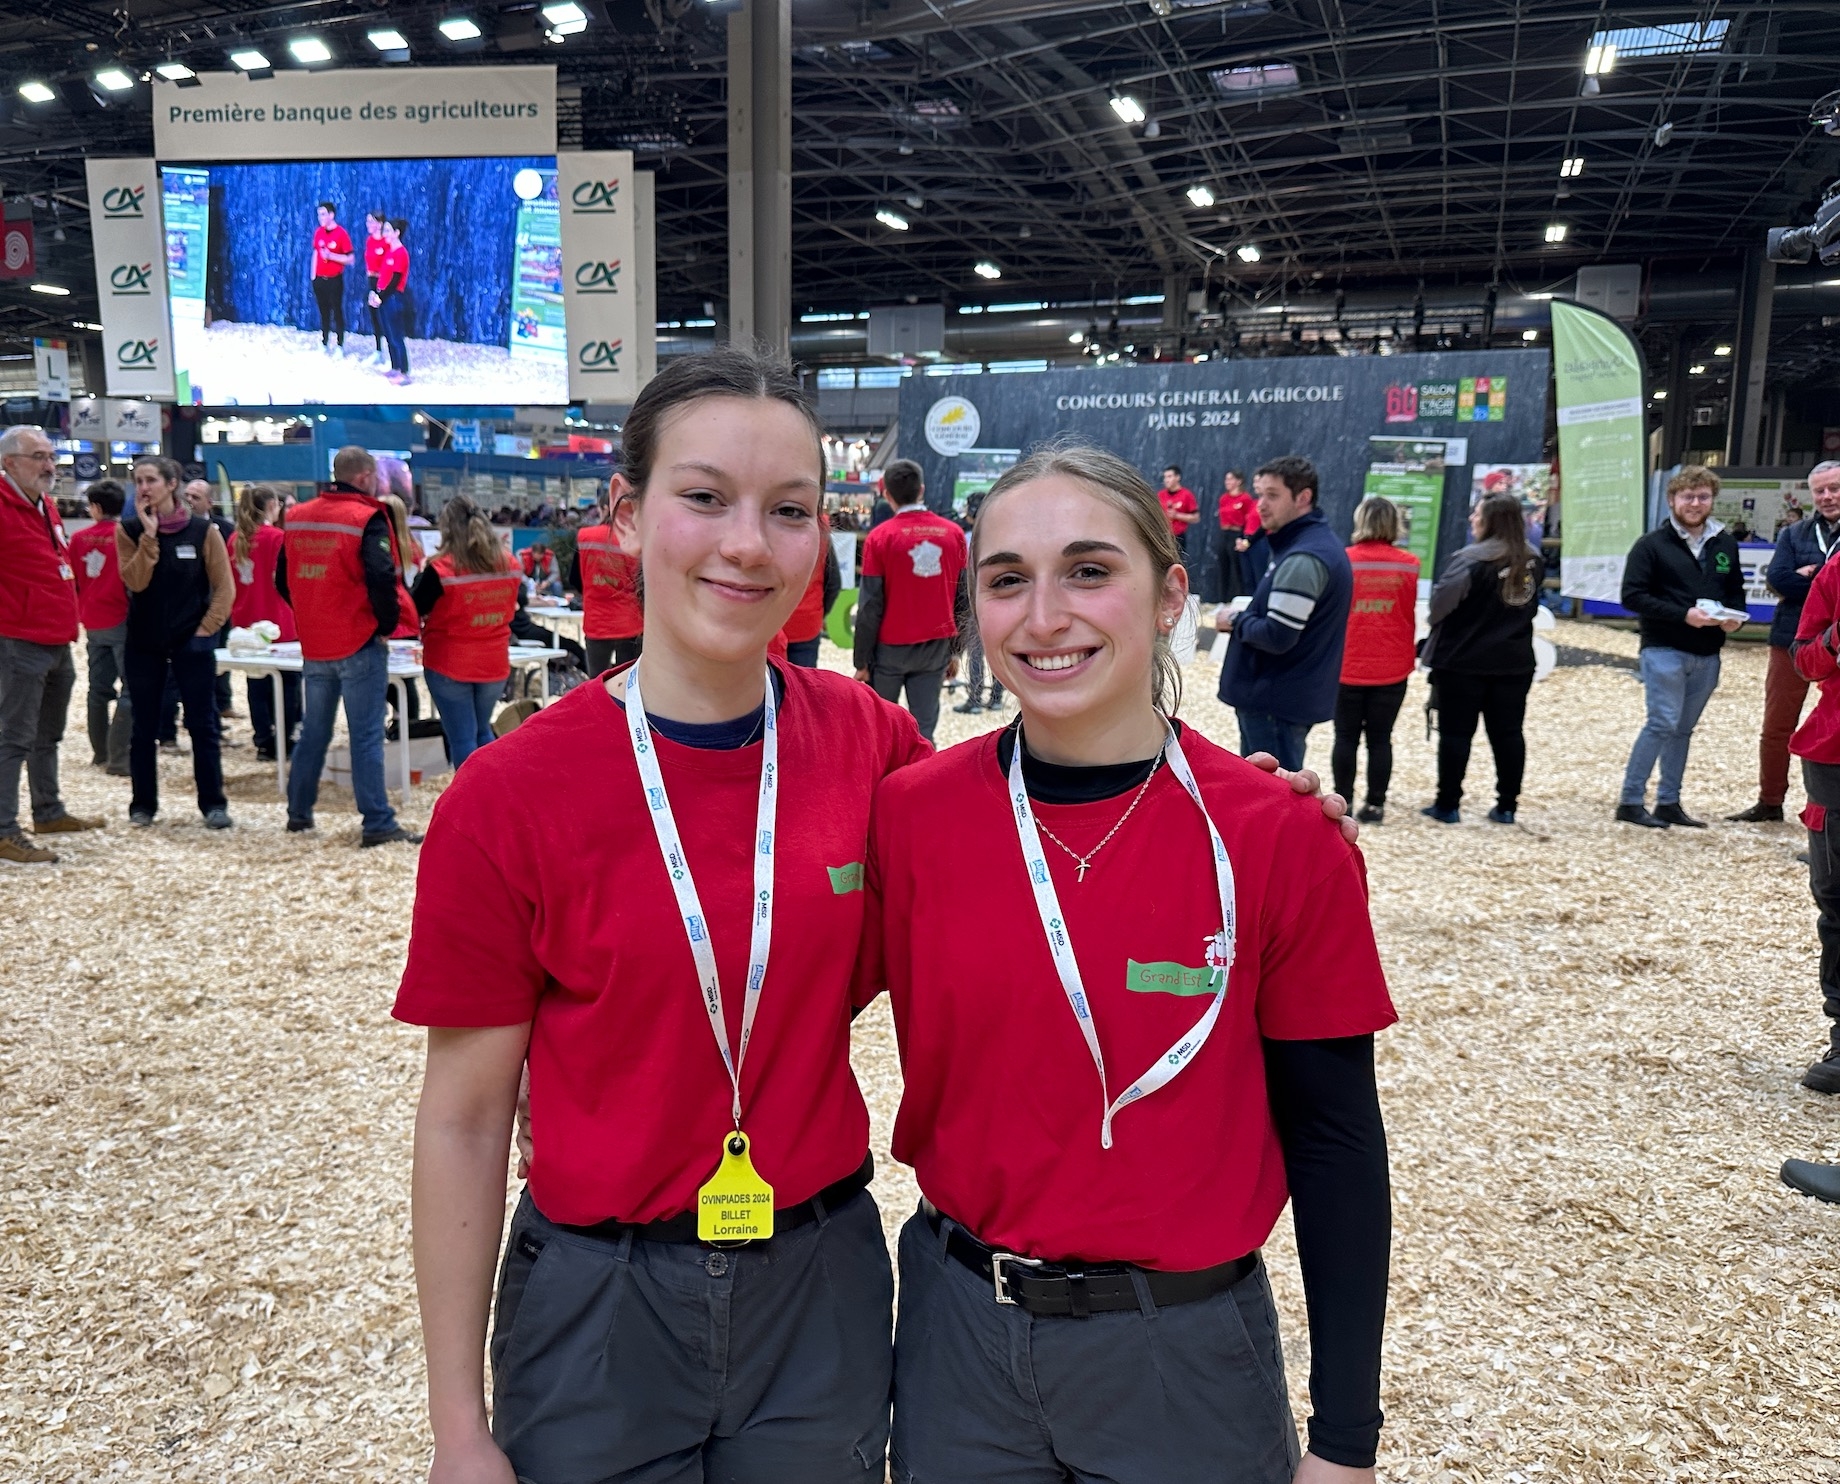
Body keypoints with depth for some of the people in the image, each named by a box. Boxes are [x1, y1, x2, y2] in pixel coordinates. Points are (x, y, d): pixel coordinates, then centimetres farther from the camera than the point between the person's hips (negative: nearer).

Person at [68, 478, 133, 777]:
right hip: (122, 621, -5)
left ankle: (100, 752, 22)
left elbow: (72, 581, 10)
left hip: (93, 624, 5)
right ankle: (118, 759, -9)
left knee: (99, 688, 15)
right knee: (130, 690, -4)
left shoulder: (79, 539, 5)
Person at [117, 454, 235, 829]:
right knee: (144, 727, 8)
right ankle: (143, 803, 18)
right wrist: (149, 535, -17)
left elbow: (225, 587, -2)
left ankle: (213, 803, 9)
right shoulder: (129, 530, 1)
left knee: (203, 724, 1)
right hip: (143, 643, 2)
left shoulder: (202, 530, -4)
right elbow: (134, 582, -13)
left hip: (192, 641, -2)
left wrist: (208, 628, -9)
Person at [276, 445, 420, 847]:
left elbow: (282, 580, 16)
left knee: (313, 732, 17)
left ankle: (298, 813, 24)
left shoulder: (298, 517, 9)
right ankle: (377, 824, -4)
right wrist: (388, 624, -9)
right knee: (366, 736, -5)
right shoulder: (368, 519, -12)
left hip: (314, 644, 6)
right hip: (359, 644, -6)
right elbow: (382, 579, -22)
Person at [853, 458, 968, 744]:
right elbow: (963, 598, 3)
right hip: (937, 646, 2)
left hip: (891, 646, -2)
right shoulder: (954, 533, -1)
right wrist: (955, 650, 12)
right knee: (923, 728, 4)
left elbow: (871, 605, -8)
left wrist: (862, 661, -2)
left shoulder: (880, 536, -9)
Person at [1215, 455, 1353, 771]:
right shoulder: (1318, 543, 12)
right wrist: (1245, 617, 6)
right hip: (1291, 695, 10)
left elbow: (1277, 637, -26)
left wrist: (1234, 621, -8)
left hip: (1277, 700, -10)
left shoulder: (1303, 559, -21)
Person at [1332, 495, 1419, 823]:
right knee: (1380, 739, 8)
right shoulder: (1408, 565, -3)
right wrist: (1409, 659, 14)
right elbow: (1410, 617, 3)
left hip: (1347, 666, -1)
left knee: (1346, 737, 8)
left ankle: (1343, 802, 12)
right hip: (1392, 668, 1)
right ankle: (1375, 805, 10)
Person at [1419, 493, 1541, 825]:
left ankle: (1447, 805, 8)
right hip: (1515, 662, 6)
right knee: (1508, 733, 11)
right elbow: (1532, 606, 16)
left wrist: (1435, 630, -4)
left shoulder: (1472, 559, -18)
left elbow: (1442, 601, -22)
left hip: (1462, 662, -6)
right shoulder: (1532, 560, 5)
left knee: (1455, 733, 3)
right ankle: (1507, 806, 15)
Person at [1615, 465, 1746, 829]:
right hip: (1664, 649, -6)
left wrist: (1734, 617, -3)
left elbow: (1736, 591, 20)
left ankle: (1669, 803, 18)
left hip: (1707, 655, 6)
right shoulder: (1652, 545, -6)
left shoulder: (1726, 545, 12)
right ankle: (1630, 801, -3)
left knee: (1683, 729, 11)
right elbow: (1632, 596, -12)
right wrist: (1683, 614, -21)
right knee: (1663, 723, -11)